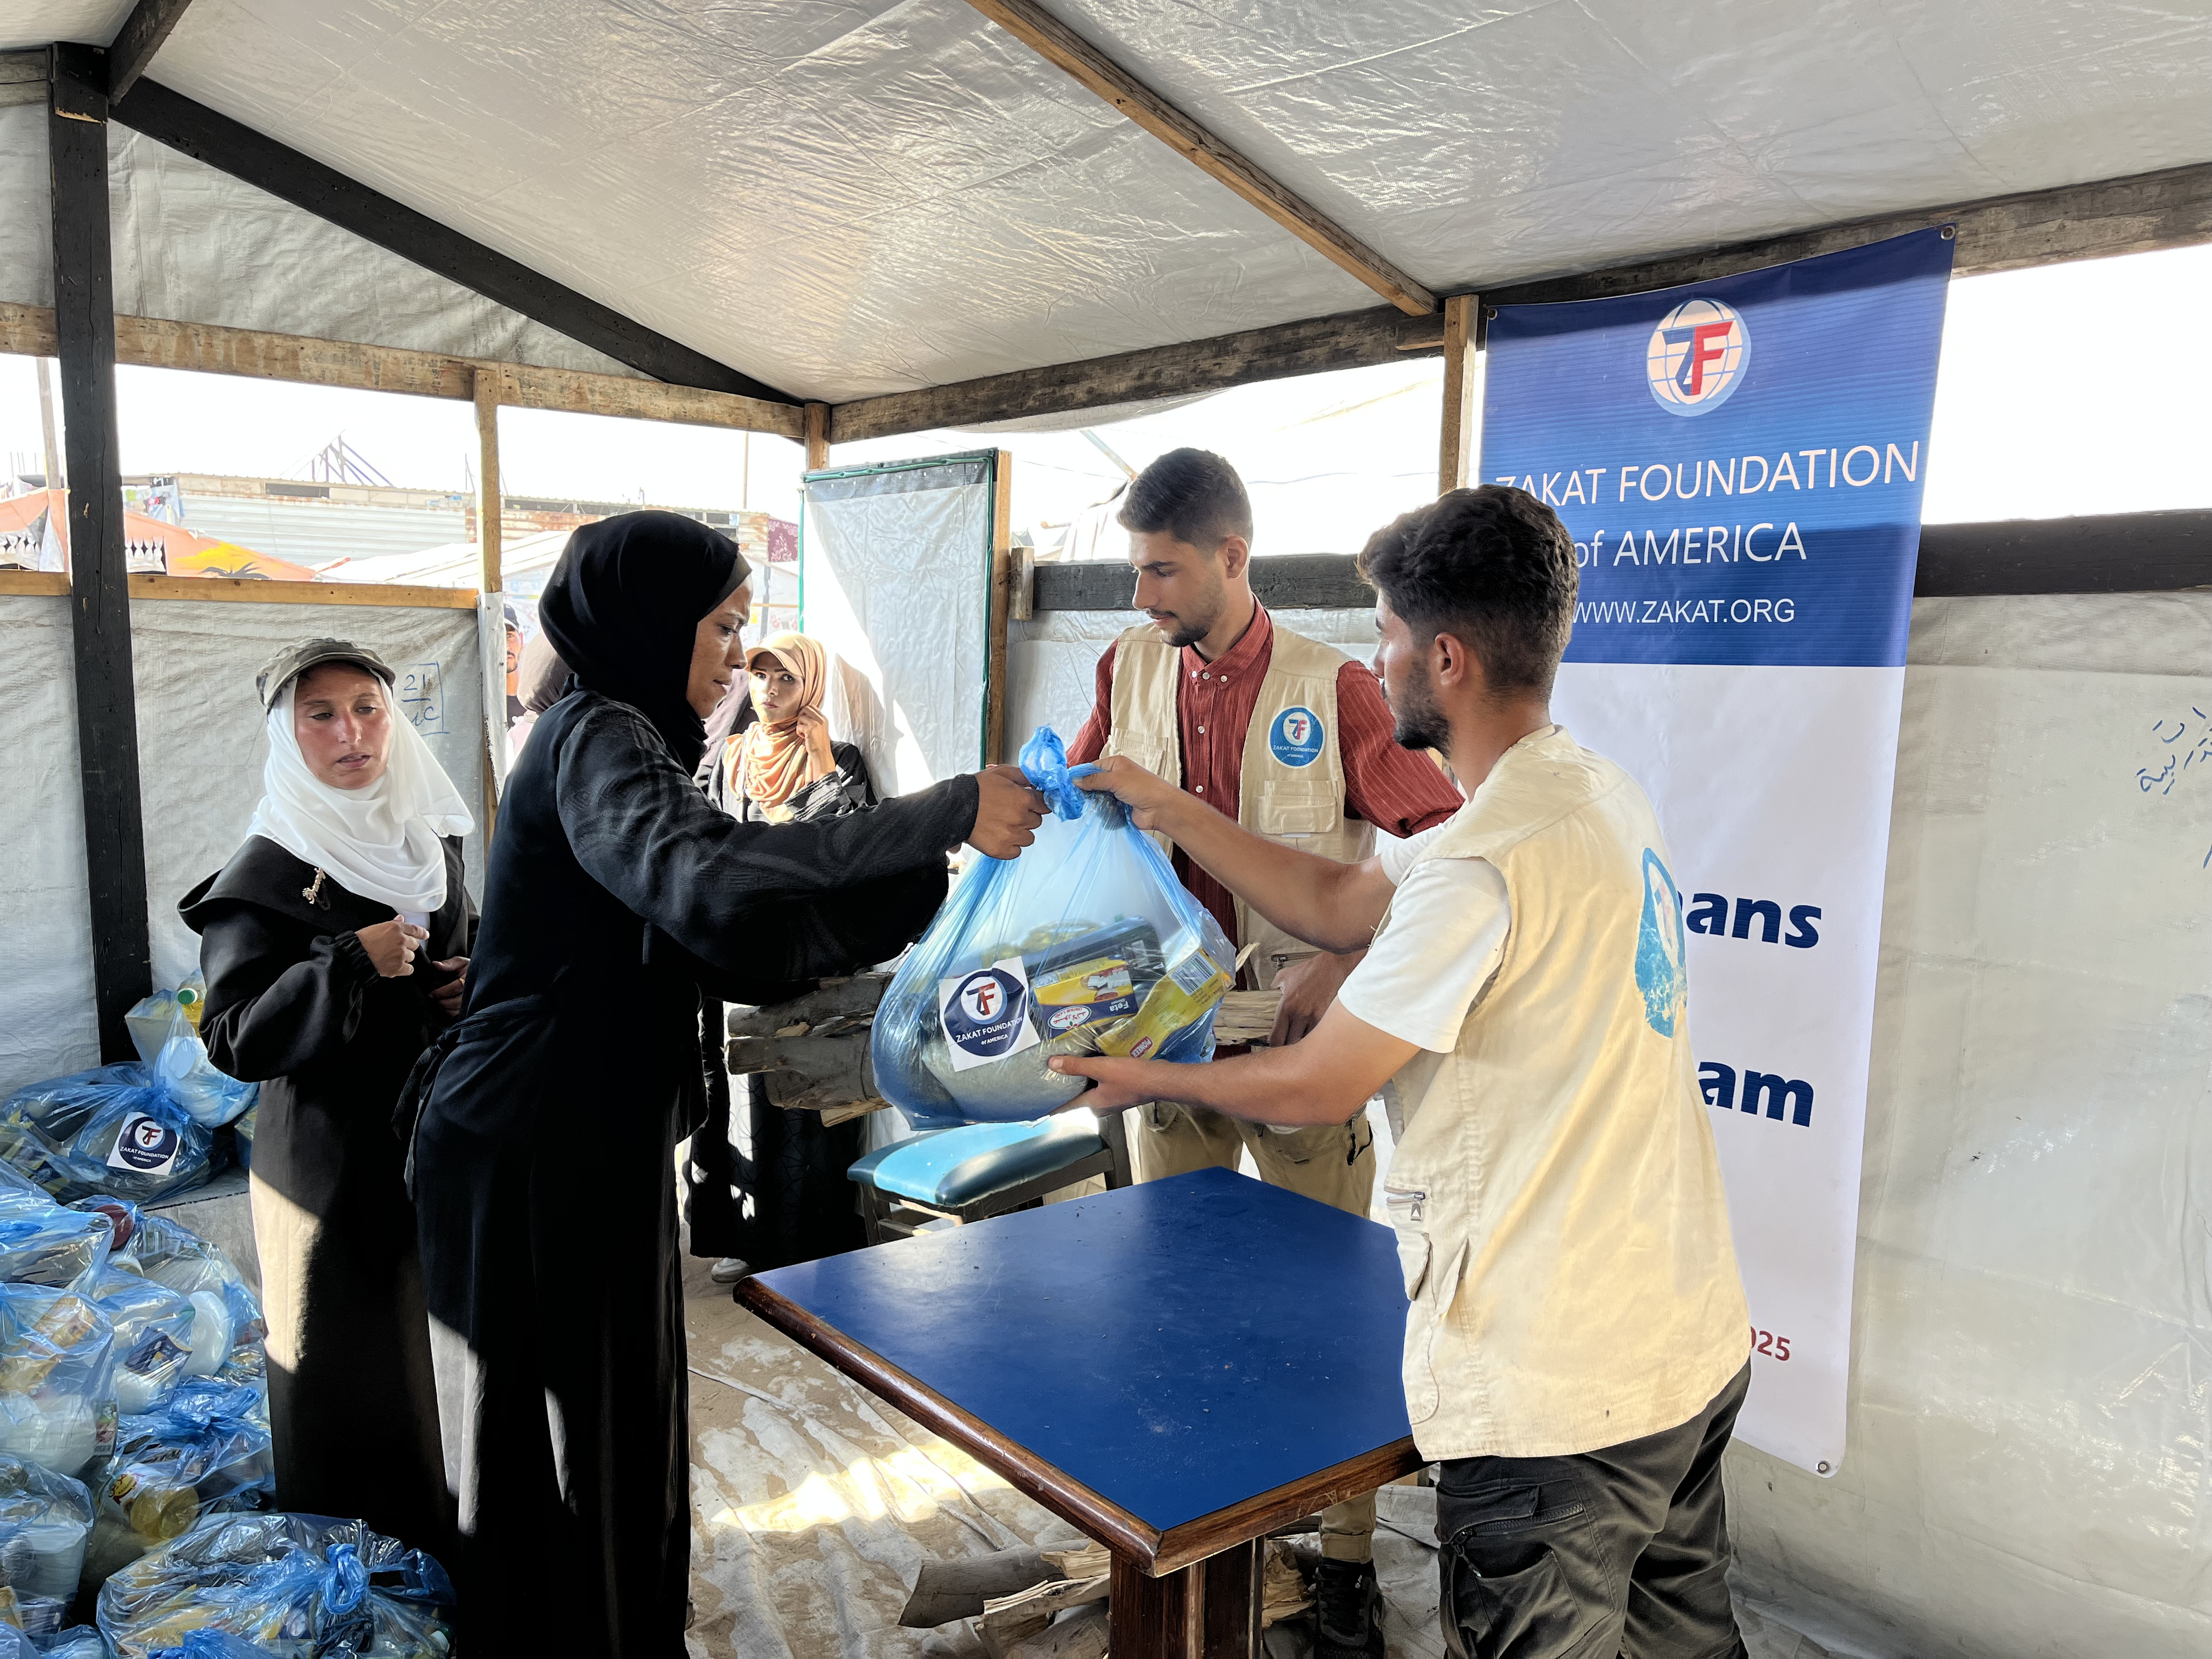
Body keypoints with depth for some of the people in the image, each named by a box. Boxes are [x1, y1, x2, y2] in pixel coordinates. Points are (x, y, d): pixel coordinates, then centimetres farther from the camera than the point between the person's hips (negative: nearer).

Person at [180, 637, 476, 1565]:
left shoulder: (433, 842, 6)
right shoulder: (269, 872, -10)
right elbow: (234, 1039, -15)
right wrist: (353, 965, -24)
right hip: (335, 1165, -5)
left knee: (448, 1359, 14)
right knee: (350, 1383, 6)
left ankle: (451, 1545, 35)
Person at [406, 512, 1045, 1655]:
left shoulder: (620, 741, 14)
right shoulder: (597, 737, -16)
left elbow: (733, 957, 10)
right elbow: (706, 878, -38)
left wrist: (925, 882, 3)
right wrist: (946, 814, -34)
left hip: (594, 1145, 9)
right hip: (533, 1161, -9)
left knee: (618, 1435, 18)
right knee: (571, 1450, 5)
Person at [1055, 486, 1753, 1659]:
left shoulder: (1487, 861, -25)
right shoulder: (1598, 792, 5)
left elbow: (1312, 1089, -14)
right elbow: (1337, 904, 12)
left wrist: (1147, 1077, 4)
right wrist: (1170, 810, 14)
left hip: (1560, 1396, -9)